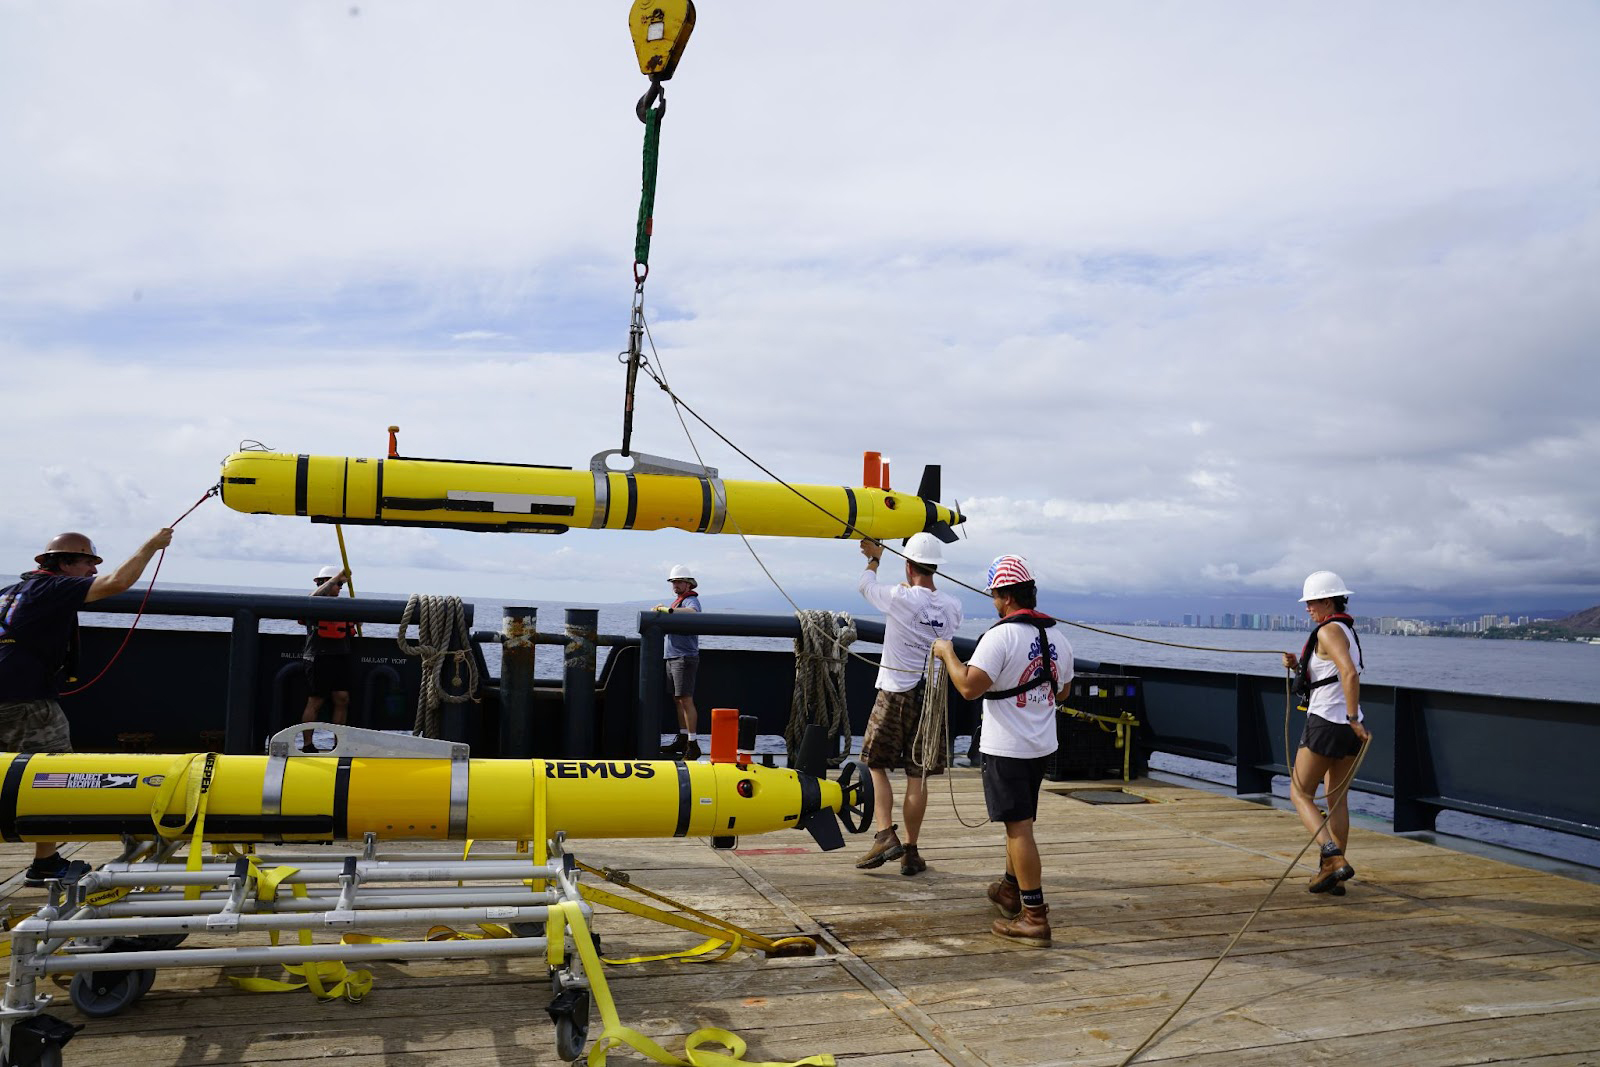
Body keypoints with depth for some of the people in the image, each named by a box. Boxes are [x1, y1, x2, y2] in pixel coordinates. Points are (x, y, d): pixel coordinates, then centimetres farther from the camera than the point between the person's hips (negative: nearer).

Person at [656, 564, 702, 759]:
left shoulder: (691, 600, -9)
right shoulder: (677, 601, 20)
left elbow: (692, 612, -33)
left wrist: (666, 609, -33)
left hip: (685, 657, -9)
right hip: (672, 657, 9)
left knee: (685, 699, -11)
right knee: (678, 700, 12)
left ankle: (693, 745, -10)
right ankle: (682, 739, 19)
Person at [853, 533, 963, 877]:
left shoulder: (898, 598, -12)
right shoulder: (952, 607, -1)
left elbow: (864, 584, 8)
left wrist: (874, 558, 29)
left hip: (895, 694, -3)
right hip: (932, 697, 3)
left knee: (877, 766, 10)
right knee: (917, 777, 7)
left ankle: (885, 835, -4)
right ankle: (911, 852, 13)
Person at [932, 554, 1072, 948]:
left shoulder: (1001, 635, -19)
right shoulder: (1057, 637, 6)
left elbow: (969, 686, -25)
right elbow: (1062, 689, 19)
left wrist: (947, 653, -10)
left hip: (1006, 749, -8)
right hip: (1042, 746, 8)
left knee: (1019, 827, -4)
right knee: (1019, 822, 23)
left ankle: (1034, 918, -1)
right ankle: (1010, 890, 40)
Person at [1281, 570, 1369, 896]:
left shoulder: (1329, 630, -14)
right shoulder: (1348, 630, 16)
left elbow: (1349, 674, -28)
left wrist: (1353, 719, -26)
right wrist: (1297, 666, 3)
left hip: (1325, 724, -9)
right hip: (1350, 728, 9)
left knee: (1300, 793, 3)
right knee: (1337, 799, 15)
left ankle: (1334, 859, -11)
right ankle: (1334, 875, 19)